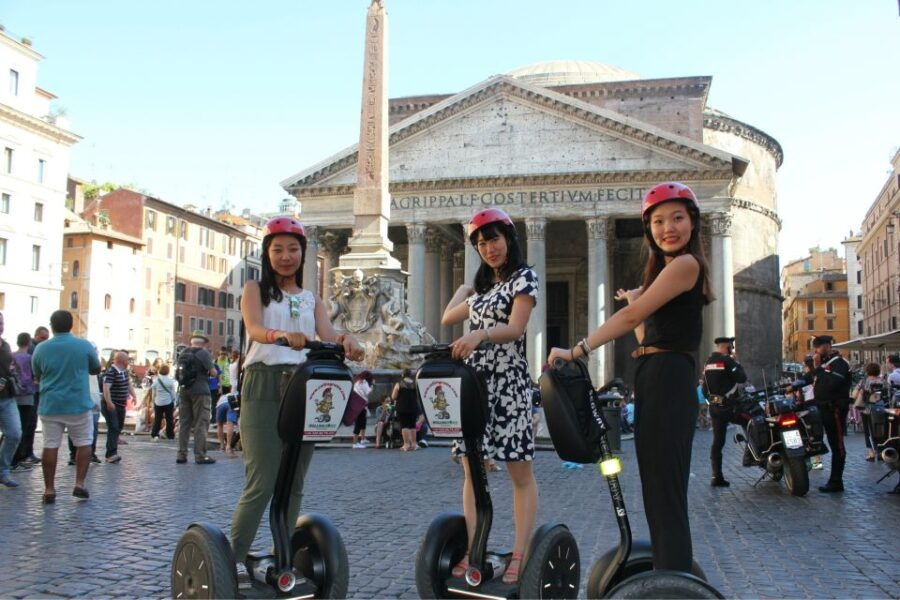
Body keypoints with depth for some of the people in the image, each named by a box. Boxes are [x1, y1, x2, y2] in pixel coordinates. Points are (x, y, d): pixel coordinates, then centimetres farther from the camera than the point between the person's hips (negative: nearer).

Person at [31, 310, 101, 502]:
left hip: (50, 405, 2)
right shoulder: (85, 345, -5)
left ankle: (49, 490, 6)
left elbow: (37, 376, 14)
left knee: (50, 446, 5)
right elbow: (96, 370, 9)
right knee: (84, 444, 8)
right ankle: (79, 484, 2)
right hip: (79, 404, -2)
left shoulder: (41, 348, 0)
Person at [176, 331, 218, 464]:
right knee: (201, 423, -1)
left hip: (183, 390, 6)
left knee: (184, 423, 10)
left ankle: (181, 454, 12)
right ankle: (200, 455, -2)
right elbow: (214, 373, -10)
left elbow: (179, 371, 17)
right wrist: (214, 373, 12)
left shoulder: (183, 353, 9)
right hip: (200, 391, -6)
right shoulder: (203, 353, -9)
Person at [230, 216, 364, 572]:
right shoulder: (255, 289, 8)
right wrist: (281, 335, -36)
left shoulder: (312, 298, 19)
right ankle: (234, 558, 0)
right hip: (264, 386, -4)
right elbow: (254, 328, -13)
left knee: (294, 483, 7)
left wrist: (344, 342, -25)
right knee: (262, 482, -12)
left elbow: (327, 334, 0)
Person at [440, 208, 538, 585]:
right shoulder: (482, 285, 19)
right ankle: (470, 552, 11)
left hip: (508, 384, -6)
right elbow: (447, 319, 24)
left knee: (520, 472, -2)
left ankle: (519, 557, 2)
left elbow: (515, 329, -17)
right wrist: (464, 290, 25)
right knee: (472, 471, 5)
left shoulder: (524, 278, -2)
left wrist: (479, 334, -34)